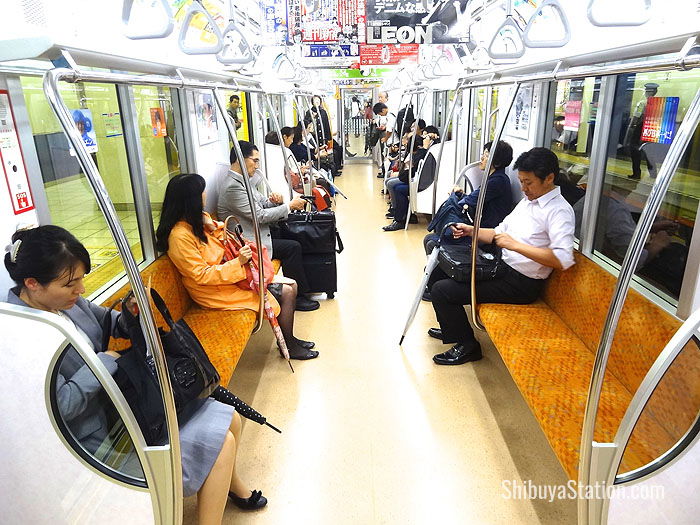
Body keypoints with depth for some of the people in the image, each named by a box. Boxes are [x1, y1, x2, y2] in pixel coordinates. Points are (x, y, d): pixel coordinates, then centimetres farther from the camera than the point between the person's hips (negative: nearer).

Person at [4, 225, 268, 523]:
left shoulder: (65, 300, -2)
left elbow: (109, 324, 14)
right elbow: (60, 404, -28)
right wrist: (106, 360, -19)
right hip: (102, 435, -8)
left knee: (230, 419, 8)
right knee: (221, 442, -13)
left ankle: (232, 484, 38)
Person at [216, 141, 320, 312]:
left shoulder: (242, 180, 10)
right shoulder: (232, 187, -22)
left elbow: (261, 203, 17)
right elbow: (260, 216, -22)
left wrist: (273, 200, -6)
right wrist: (289, 205, -14)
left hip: (256, 233, 10)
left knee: (292, 235, 4)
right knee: (292, 247, -13)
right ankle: (296, 296, 2)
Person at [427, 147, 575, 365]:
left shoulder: (559, 211, -15)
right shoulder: (528, 200, 14)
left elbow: (563, 259, -28)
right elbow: (500, 232, 22)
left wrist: (515, 245, -27)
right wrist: (471, 230, 6)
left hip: (521, 283, -9)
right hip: (501, 266, 10)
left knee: (441, 291, -16)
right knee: (438, 274, 11)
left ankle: (467, 345, 4)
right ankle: (451, 330, 27)